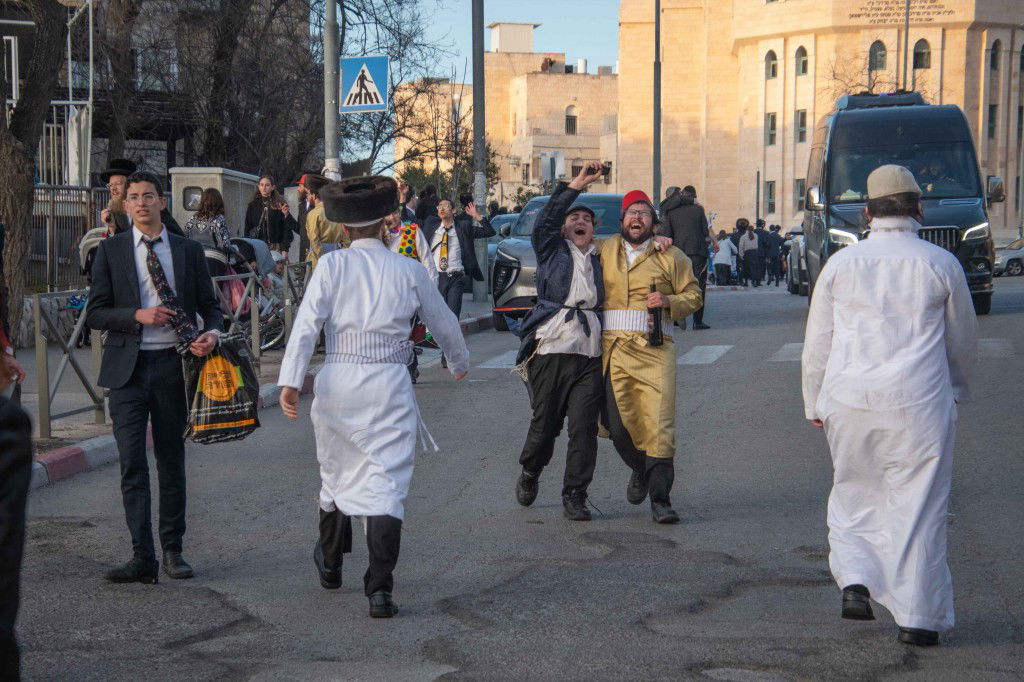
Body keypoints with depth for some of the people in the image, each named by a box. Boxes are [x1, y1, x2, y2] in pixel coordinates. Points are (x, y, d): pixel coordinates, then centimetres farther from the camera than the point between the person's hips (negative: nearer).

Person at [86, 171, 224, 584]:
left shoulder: (188, 251, 8)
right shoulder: (111, 251, 5)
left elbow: (209, 304, 11)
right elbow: (95, 314, 1)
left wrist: (212, 333, -10)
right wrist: (138, 315, -15)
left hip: (173, 365, 1)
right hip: (127, 368, -1)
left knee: (172, 463, 9)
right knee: (132, 465, -6)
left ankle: (172, 551, 19)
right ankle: (142, 557, -4)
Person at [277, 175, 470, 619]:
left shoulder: (331, 265, -2)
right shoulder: (409, 271, 2)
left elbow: (307, 322, -12)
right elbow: (444, 324, 14)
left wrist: (290, 381, -14)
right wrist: (460, 362, 33)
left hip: (338, 383, 1)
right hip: (390, 387, -1)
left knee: (336, 475, 20)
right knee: (386, 486, -2)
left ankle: (330, 564, 42)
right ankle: (379, 589, -12)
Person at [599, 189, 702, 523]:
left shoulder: (671, 256, 10)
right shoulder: (604, 250, 15)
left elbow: (694, 295, 11)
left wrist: (669, 302, -6)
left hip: (655, 348, -2)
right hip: (613, 346, 2)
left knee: (659, 423, -11)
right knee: (617, 420, -1)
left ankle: (660, 499, -9)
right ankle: (640, 470, 29)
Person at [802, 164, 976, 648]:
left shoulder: (841, 263, 3)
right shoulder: (941, 265, -1)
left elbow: (817, 343, 7)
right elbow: (964, 340, 11)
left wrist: (815, 403, 18)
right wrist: (956, 388, 29)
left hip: (848, 401, 2)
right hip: (918, 405, -2)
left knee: (853, 493, 18)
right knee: (917, 503, 3)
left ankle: (855, 580, 3)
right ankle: (917, 616, 5)